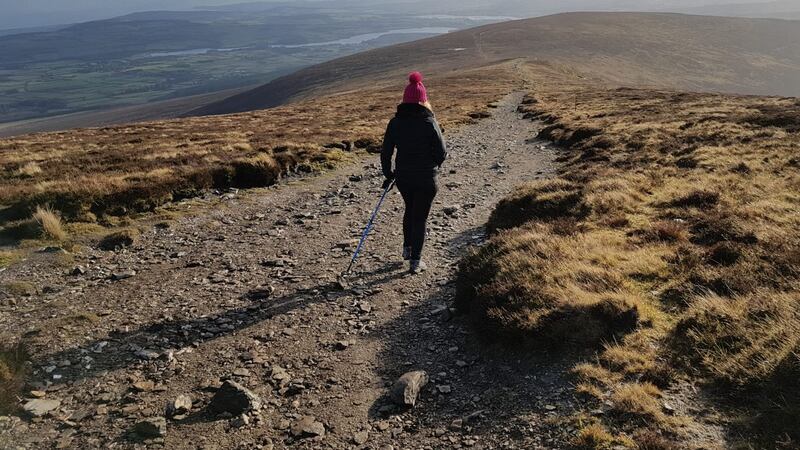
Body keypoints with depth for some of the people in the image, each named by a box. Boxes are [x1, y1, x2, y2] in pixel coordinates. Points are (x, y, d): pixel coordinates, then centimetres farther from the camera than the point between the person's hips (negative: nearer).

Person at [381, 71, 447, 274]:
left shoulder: (395, 122, -4)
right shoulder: (429, 122, -14)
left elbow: (386, 153, -1)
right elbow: (442, 152, -9)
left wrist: (388, 175, 13)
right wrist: (434, 166, 12)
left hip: (403, 177, 4)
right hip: (426, 179, -3)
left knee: (410, 210, 27)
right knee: (420, 217, 7)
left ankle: (407, 249, 37)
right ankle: (415, 261, 12)